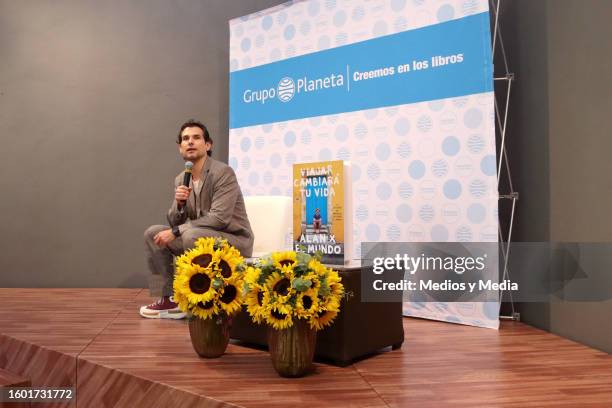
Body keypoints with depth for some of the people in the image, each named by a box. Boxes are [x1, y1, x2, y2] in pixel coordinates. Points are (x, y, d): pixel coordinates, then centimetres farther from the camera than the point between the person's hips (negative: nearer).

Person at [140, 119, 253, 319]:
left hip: (235, 241, -7)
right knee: (152, 233, 1)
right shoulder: (181, 180, 6)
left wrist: (175, 233, -22)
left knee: (191, 235, -34)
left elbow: (219, 218, -25)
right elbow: (174, 223, 6)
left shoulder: (223, 172, -17)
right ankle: (168, 299, 1)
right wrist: (178, 204, -17)